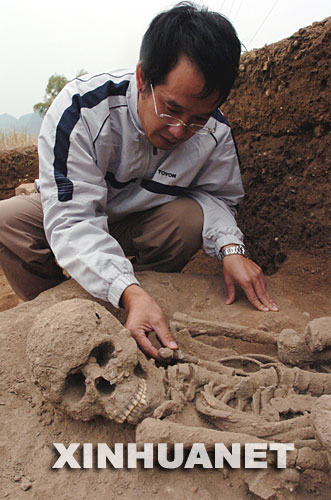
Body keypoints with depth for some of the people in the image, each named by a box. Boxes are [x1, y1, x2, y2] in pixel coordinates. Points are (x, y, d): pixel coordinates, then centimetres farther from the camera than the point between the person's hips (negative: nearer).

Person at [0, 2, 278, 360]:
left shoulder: (215, 132, -22)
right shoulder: (81, 108, -35)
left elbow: (217, 195, -6)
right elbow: (72, 220, -40)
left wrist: (230, 245, -29)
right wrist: (129, 292, -55)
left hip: (140, 224, 2)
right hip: (74, 212, -1)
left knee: (194, 217, -27)